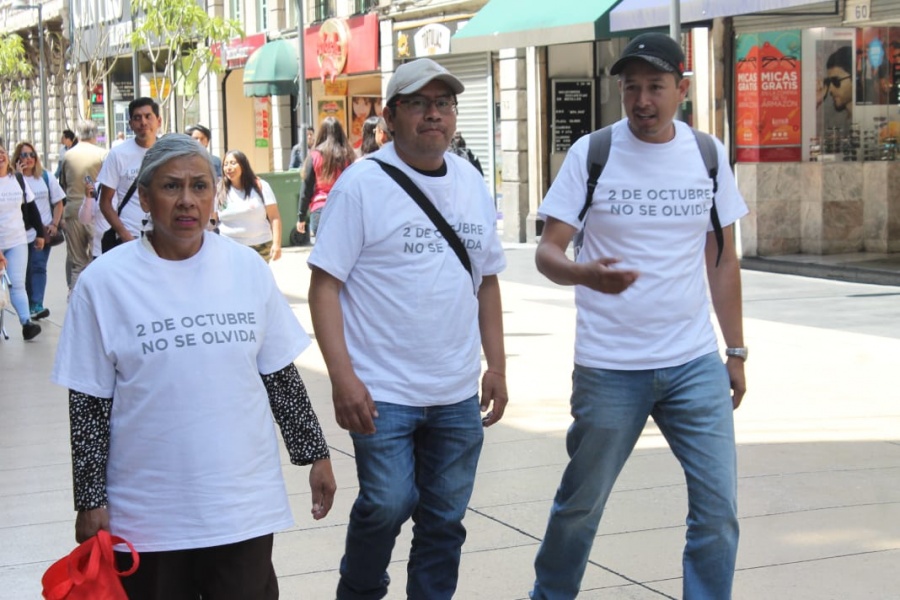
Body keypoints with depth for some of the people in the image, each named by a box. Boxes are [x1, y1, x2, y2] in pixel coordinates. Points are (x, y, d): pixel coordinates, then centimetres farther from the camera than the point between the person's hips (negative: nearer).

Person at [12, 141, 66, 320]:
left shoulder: (45, 177, 5)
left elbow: (58, 202, 12)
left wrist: (55, 224, 0)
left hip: (43, 232, 1)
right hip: (21, 233, -1)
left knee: (38, 267, -5)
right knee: (25, 270, 6)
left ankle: (36, 306, -10)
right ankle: (32, 306, 16)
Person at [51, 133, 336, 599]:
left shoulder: (247, 268, 3)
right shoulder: (104, 282, -4)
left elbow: (280, 376, 10)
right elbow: (89, 405, -2)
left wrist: (314, 454, 9)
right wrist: (90, 501, -3)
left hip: (244, 506, 2)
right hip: (148, 516, -2)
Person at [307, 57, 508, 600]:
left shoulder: (472, 184, 10)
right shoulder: (363, 184, -7)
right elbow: (325, 285, -10)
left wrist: (497, 366, 10)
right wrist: (343, 376, -17)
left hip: (458, 395, 5)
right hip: (382, 391, -5)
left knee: (445, 518, 10)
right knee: (388, 505, -9)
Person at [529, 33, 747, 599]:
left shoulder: (708, 154, 4)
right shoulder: (592, 153, -4)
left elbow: (723, 260, 11)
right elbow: (548, 251, -8)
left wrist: (736, 350, 11)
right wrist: (585, 273, -30)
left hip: (695, 364, 2)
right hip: (609, 367, -2)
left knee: (719, 507, -2)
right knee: (581, 503, 12)